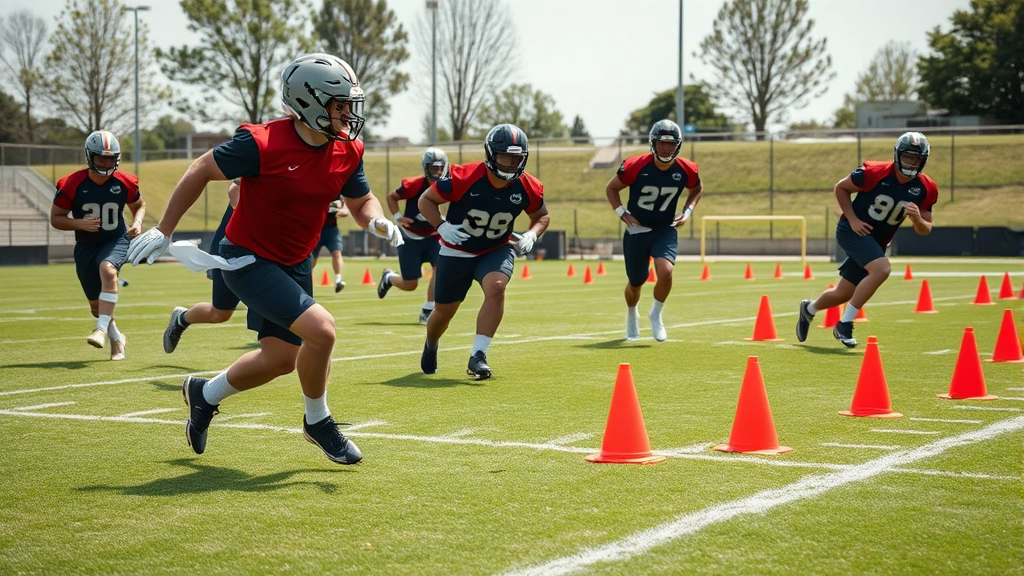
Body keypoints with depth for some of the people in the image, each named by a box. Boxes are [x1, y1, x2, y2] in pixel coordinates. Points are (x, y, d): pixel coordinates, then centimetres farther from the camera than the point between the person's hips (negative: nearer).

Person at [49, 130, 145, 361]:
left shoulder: (124, 183, -8)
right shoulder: (72, 184, -13)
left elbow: (139, 205, 13)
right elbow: (56, 218, -5)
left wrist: (137, 222, -8)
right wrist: (80, 223, -23)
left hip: (115, 242, -1)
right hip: (86, 246, 1)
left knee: (107, 269, -36)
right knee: (96, 304, 7)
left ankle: (102, 329, -37)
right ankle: (116, 338, 34)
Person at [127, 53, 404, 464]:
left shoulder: (348, 152, -7)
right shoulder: (263, 144, -26)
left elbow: (361, 202, 8)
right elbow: (201, 171, -14)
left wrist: (377, 222, -17)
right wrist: (163, 231, -9)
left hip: (295, 264, 8)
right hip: (247, 260, -8)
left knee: (281, 358, 16)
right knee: (320, 330, -22)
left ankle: (205, 394, 42)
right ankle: (317, 422, 2)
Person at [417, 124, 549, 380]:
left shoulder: (527, 187, -15)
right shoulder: (464, 178, -26)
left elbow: (541, 215, 5)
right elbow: (426, 200, -14)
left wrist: (531, 235, -16)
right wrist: (441, 227, -31)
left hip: (497, 250, 1)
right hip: (457, 252, -1)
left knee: (496, 288, -30)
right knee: (444, 312, 10)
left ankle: (478, 356, -26)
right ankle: (430, 346, 46)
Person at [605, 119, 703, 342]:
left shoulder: (686, 170, -11)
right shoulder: (635, 166, -19)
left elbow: (697, 189, 13)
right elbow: (611, 188, -3)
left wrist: (687, 211, -1)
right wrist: (622, 213, -13)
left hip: (665, 230, 1)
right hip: (637, 230, -1)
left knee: (665, 272, -24)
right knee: (636, 282, 11)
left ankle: (656, 315, 4)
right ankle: (632, 316, 44)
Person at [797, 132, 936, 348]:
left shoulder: (926, 189, -8)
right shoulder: (875, 173, -20)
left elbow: (924, 230, -2)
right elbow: (841, 187, -6)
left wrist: (917, 219, -25)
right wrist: (852, 219, -15)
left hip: (876, 241, 6)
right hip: (853, 231, -6)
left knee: (843, 294, 12)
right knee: (881, 269, -30)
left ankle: (809, 309, 44)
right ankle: (844, 324, -21)